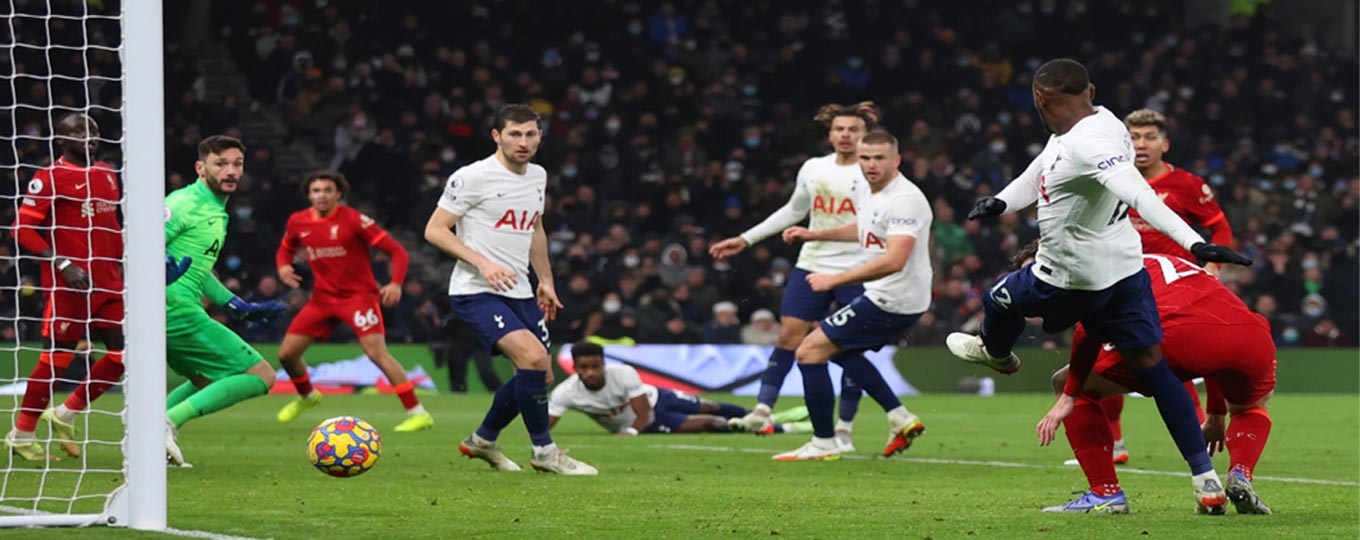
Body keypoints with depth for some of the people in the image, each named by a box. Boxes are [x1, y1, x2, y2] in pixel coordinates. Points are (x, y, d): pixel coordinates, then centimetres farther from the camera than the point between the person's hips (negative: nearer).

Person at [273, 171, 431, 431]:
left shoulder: (353, 220, -15)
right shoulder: (298, 222, 1)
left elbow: (397, 251, -13)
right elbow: (286, 249, 23)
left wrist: (396, 283, -30)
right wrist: (283, 266, -1)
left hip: (359, 295, -6)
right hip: (323, 298, 6)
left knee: (376, 351, -24)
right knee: (286, 353, 5)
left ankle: (417, 413, -22)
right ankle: (306, 396, 38)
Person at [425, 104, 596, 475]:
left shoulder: (537, 176, 12)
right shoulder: (473, 177, -12)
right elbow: (434, 230, -12)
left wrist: (545, 281, 24)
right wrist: (482, 263, -22)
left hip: (519, 292, 8)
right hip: (476, 292, -8)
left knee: (539, 375, 10)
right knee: (533, 357, -24)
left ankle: (483, 440, 31)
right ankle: (543, 451, -11)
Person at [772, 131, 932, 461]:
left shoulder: (905, 200, -23)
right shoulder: (864, 190, 8)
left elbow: (893, 261, -33)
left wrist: (834, 280, -31)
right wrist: (814, 235, 26)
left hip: (891, 302, -11)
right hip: (885, 297, 11)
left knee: (810, 351, -7)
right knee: (841, 350, 29)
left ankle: (823, 445, -2)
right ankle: (901, 419, 24)